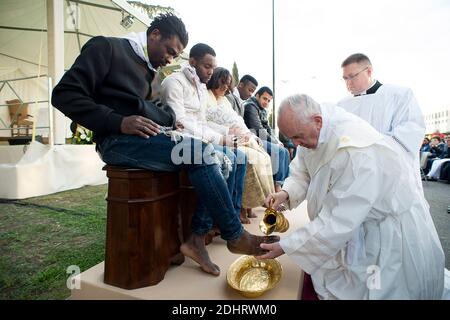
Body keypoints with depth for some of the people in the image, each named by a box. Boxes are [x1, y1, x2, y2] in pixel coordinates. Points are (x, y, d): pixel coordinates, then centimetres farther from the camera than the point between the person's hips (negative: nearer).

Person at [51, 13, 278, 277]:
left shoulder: (147, 68, 23)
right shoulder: (106, 47, 0)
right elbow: (65, 94, -8)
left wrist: (170, 119, 2)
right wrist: (118, 122, -21)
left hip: (147, 136, 8)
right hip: (119, 139, -8)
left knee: (209, 154, -7)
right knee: (201, 151, -23)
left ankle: (197, 237, -10)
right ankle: (235, 235, -9)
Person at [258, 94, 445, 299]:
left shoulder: (357, 152, -36)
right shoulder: (312, 134, -12)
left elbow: (338, 223, -34)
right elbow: (302, 172, 2)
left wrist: (285, 247, -28)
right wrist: (286, 193, -19)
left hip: (391, 233, -6)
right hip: (355, 225, 6)